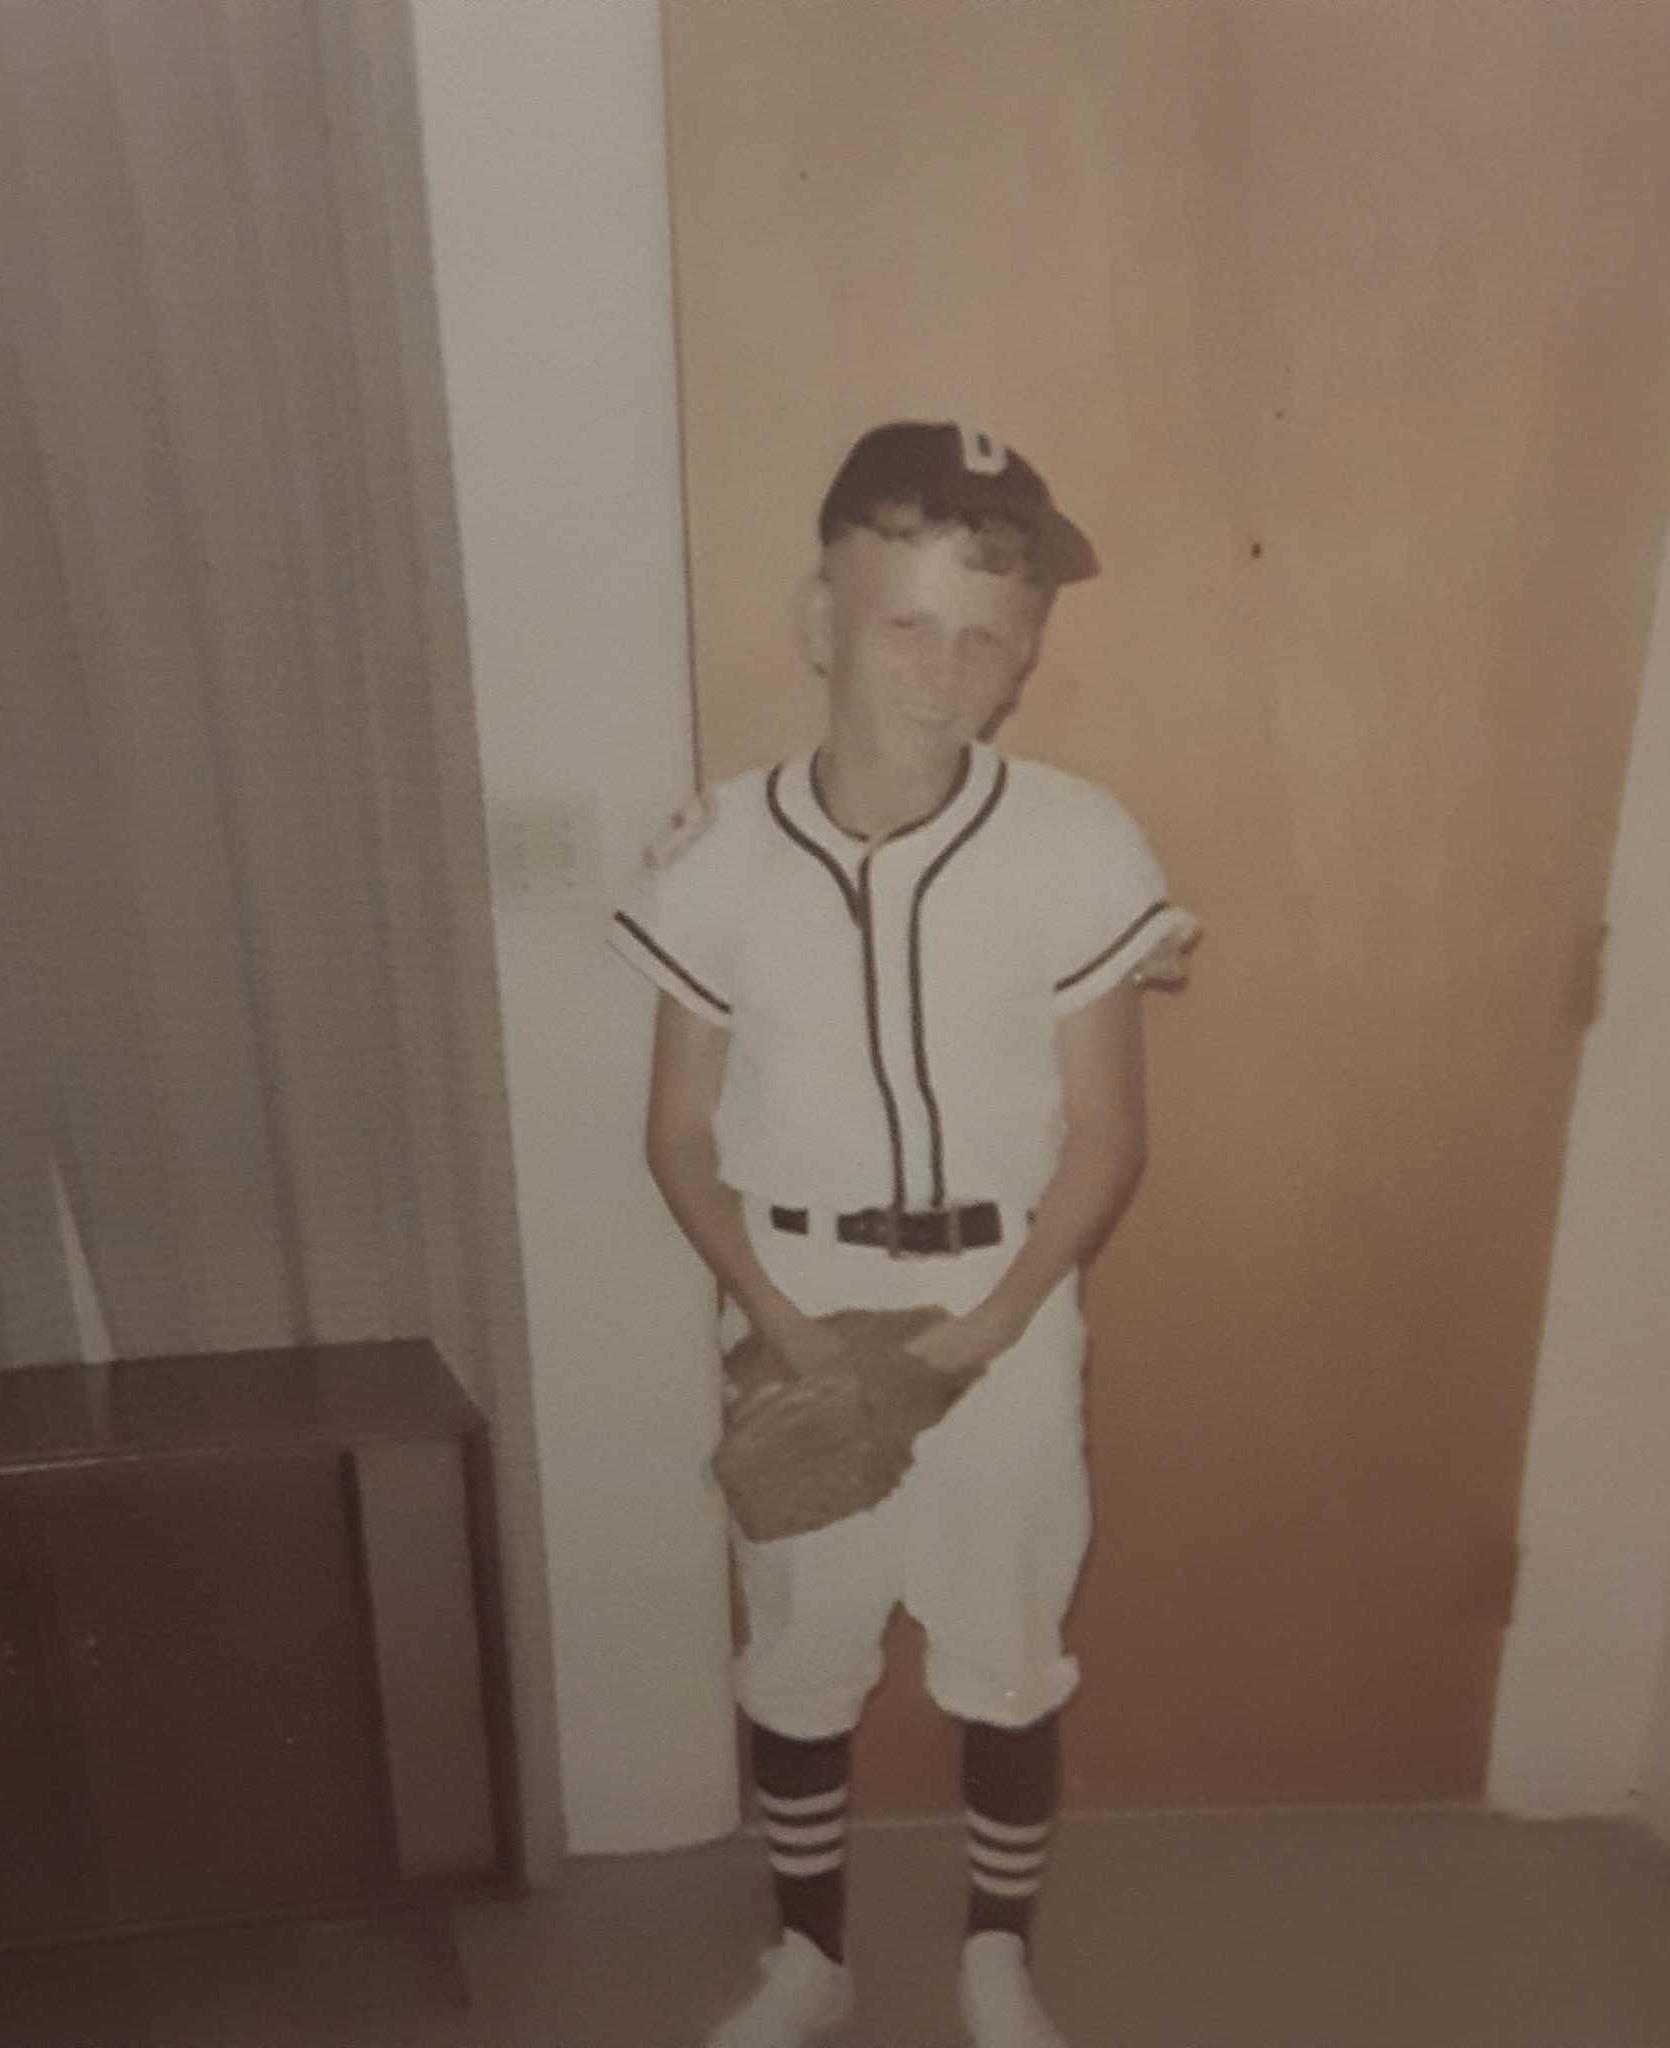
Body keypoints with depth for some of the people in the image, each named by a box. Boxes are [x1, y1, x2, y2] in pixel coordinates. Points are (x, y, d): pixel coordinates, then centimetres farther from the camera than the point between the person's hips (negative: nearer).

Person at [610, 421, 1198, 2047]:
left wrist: (980, 1328, -16)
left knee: (1008, 1661, 17)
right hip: (792, 1321, 1)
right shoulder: (722, 855, -11)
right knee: (795, 1658, 18)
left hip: (1004, 1317, 0)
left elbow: (1102, 1141, -8)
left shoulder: (1077, 849, -14)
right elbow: (682, 1134, -4)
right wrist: (775, 1316, -15)